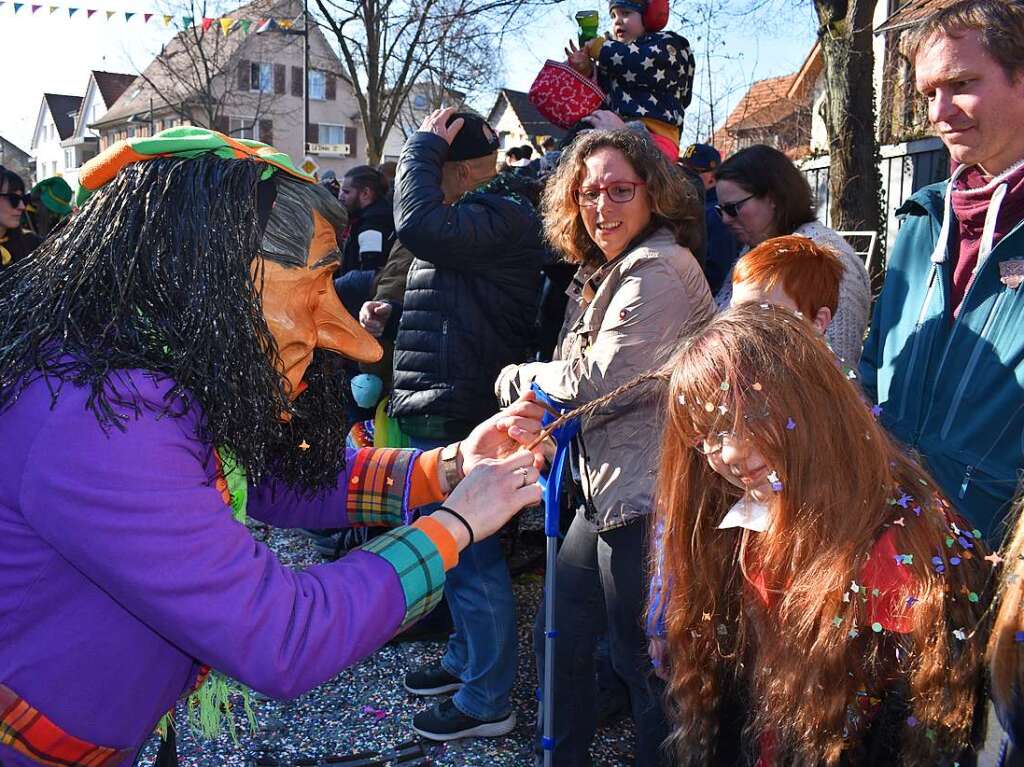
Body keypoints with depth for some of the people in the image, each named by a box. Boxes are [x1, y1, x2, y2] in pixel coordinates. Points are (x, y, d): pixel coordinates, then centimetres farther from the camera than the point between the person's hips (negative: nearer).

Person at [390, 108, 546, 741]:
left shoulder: (501, 219, -17)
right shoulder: (488, 211, 17)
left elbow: (419, 225, -31)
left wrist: (423, 146, -17)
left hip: (457, 416, -11)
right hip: (442, 410, 11)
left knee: (471, 559, -1)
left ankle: (487, 701, 13)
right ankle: (467, 659, 39)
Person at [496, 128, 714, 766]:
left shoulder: (659, 270, -17)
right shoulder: (604, 271, 14)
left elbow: (597, 382, -19)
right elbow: (576, 376, 16)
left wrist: (521, 377, -3)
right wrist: (539, 394, -5)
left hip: (646, 500, -10)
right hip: (606, 492, 10)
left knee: (643, 661, 6)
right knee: (559, 638, 18)